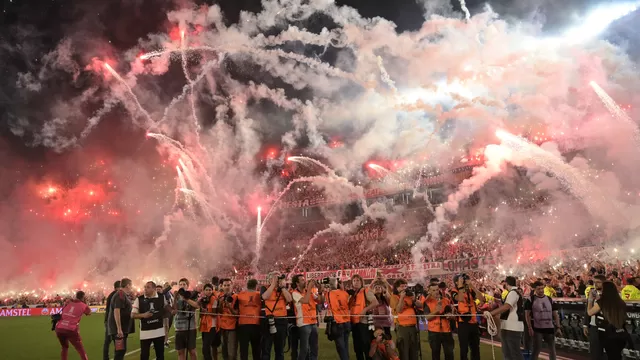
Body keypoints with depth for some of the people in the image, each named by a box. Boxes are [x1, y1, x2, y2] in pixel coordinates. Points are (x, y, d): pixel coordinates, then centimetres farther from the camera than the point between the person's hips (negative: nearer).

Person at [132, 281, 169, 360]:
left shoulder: (162, 297, -1)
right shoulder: (139, 299, -6)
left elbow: (166, 309, 18)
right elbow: (133, 315, -4)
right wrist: (143, 315, -20)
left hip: (159, 331, 2)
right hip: (145, 332, -2)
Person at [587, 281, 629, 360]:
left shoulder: (601, 302, -15)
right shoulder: (620, 302, -1)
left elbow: (590, 312, 2)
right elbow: (624, 318, 12)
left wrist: (590, 300, 13)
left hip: (608, 335, -5)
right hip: (621, 335, 5)